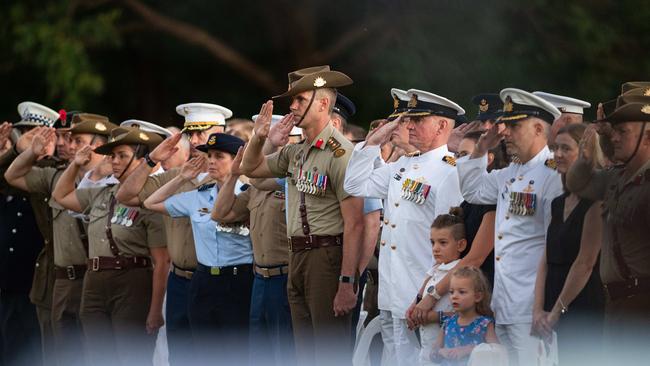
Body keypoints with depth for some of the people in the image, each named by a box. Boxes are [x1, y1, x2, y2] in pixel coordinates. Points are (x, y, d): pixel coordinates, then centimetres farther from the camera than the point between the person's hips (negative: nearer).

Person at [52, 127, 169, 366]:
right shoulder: (99, 196, 12)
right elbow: (61, 196, 31)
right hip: (95, 284, 7)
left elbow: (161, 262, -12)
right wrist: (76, 164, 17)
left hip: (133, 285, -7)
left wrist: (155, 310, -15)